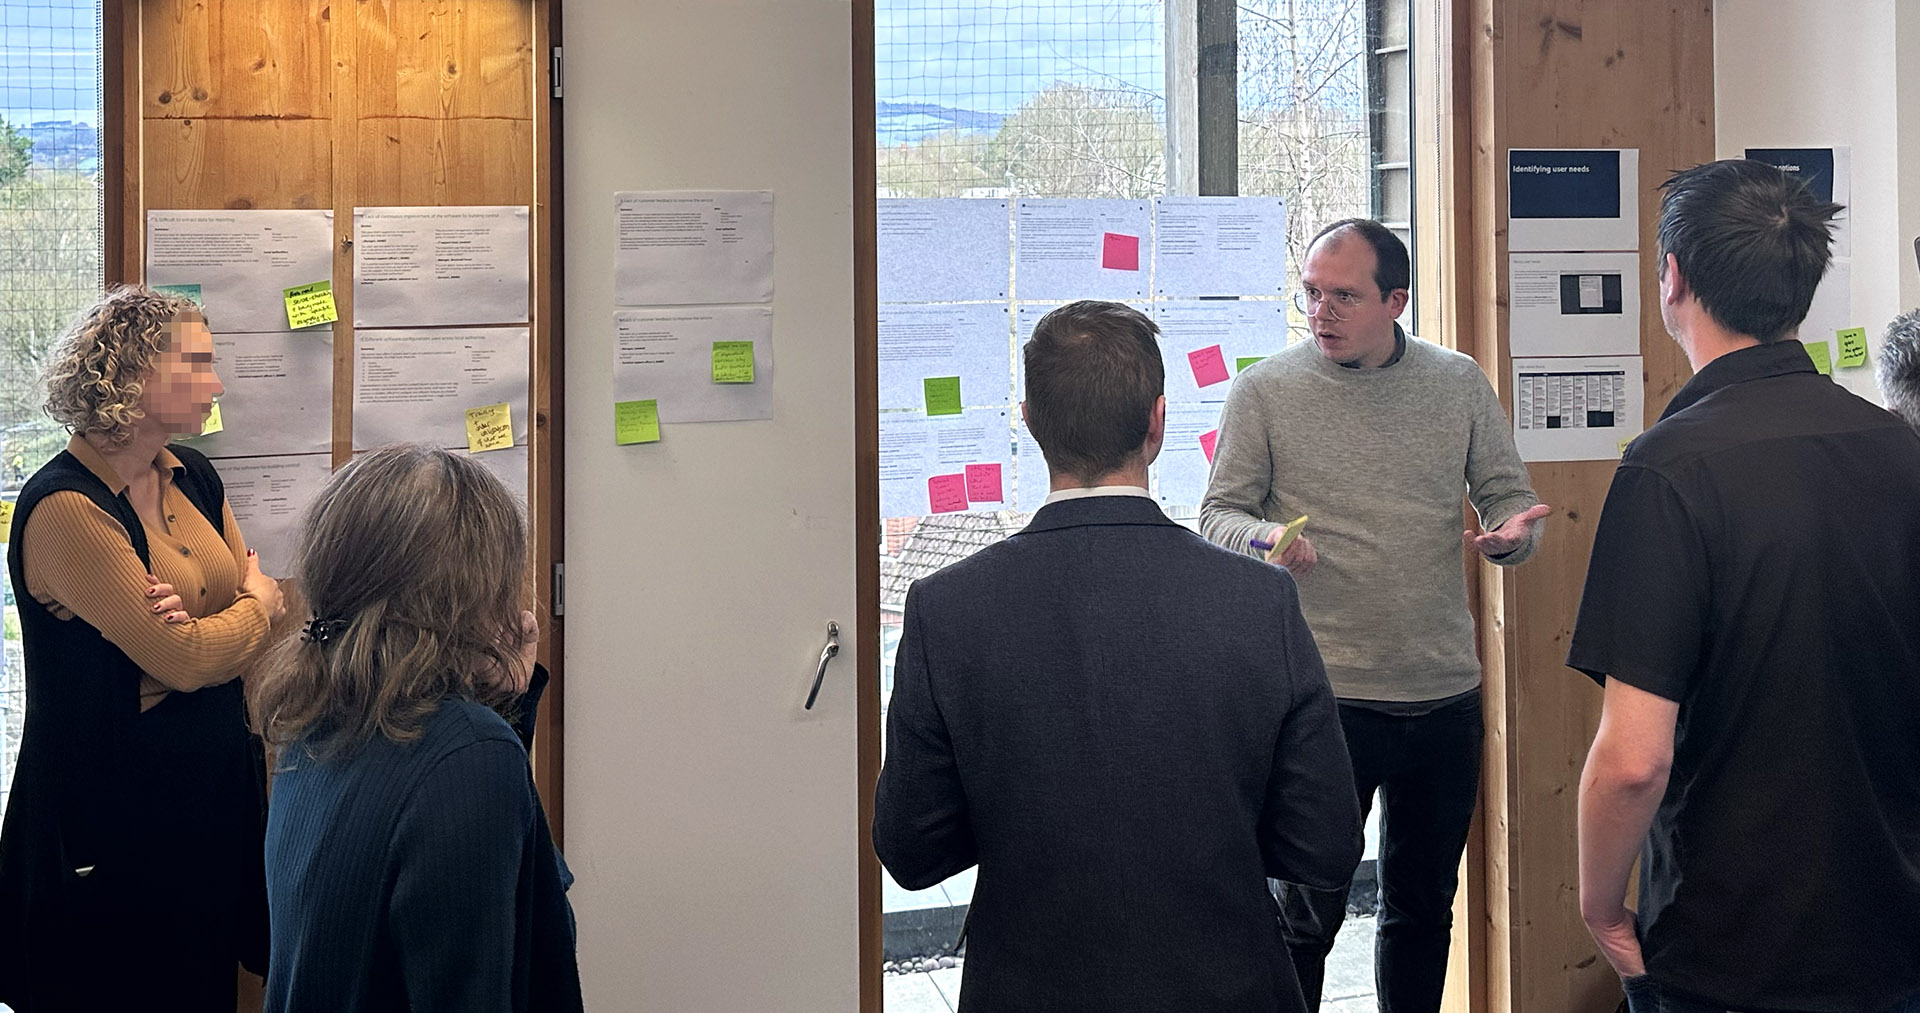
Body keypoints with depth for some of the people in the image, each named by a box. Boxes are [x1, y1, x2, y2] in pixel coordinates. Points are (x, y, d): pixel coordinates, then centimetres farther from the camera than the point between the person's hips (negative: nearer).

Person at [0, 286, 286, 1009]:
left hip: (214, 783, 7)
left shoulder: (193, 477, 6)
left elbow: (266, 605, 6)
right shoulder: (64, 507, -18)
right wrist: (256, 605, -3)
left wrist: (201, 625, -16)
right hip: (116, 805, -7)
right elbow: (181, 661, -22)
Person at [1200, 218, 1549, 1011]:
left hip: (1444, 693, 4)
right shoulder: (1265, 392, -2)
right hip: (1325, 697, -3)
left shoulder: (1459, 383, 6)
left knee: (1424, 905, 16)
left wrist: (1512, 533, -13)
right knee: (1307, 912, 1)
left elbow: (1506, 493, 10)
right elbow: (1219, 515, 0)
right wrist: (1264, 540, -22)